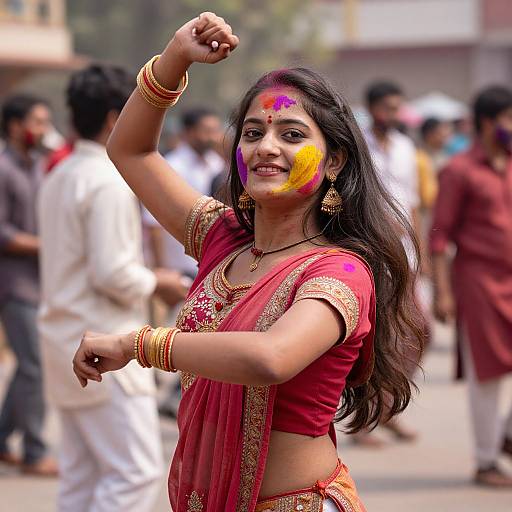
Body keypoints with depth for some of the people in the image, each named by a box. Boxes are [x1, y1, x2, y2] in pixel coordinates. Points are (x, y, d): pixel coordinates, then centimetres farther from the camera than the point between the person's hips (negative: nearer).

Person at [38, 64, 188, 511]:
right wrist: (157, 283, -4)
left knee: (82, 475, 12)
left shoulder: (59, 178, 15)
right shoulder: (110, 181, -16)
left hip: (65, 339, 10)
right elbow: (112, 273, -22)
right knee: (137, 470, -8)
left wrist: (145, 280, 14)